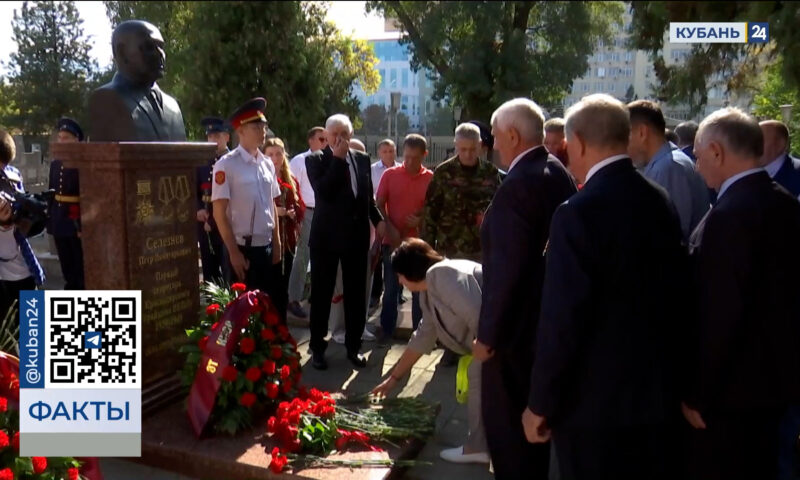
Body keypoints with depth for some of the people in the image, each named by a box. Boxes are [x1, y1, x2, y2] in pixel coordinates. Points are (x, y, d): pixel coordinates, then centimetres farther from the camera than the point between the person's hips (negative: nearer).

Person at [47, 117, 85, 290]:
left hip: (77, 223, -6)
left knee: (82, 270, 1)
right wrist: (49, 221, 11)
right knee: (67, 269, 14)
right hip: (60, 223, 7)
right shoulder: (55, 164, 10)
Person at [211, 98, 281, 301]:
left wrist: (277, 244, 12)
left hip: (267, 247, 6)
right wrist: (234, 252, -12)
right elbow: (219, 213, -11)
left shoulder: (268, 164, 8)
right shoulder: (226, 165, -11)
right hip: (242, 248, -6)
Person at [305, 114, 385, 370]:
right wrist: (338, 159, -18)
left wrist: (378, 220, 2)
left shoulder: (362, 159, 8)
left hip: (357, 235, 4)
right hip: (326, 236, -4)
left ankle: (353, 346, 23)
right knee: (322, 293, 6)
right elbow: (323, 192, -21)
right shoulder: (316, 160, -5)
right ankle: (317, 347, 18)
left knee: (356, 293, 10)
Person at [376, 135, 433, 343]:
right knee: (390, 288, 8)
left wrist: (422, 220, -14)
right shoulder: (390, 175, 0)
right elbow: (379, 205, 1)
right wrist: (390, 228, -10)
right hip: (392, 240, 0)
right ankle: (386, 330, 19)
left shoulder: (431, 179, -2)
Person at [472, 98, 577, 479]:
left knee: (505, 423, 2)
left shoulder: (519, 185, -22)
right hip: (547, 318, 10)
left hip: (517, 324, -10)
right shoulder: (559, 174, 7)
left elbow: (506, 268, -24)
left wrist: (487, 333, -17)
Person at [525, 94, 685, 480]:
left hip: (595, 402, -7)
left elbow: (561, 319, -21)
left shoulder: (579, 212, -20)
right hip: (659, 392, 7)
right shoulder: (661, 202, 1)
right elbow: (675, 293, 8)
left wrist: (540, 405, -10)